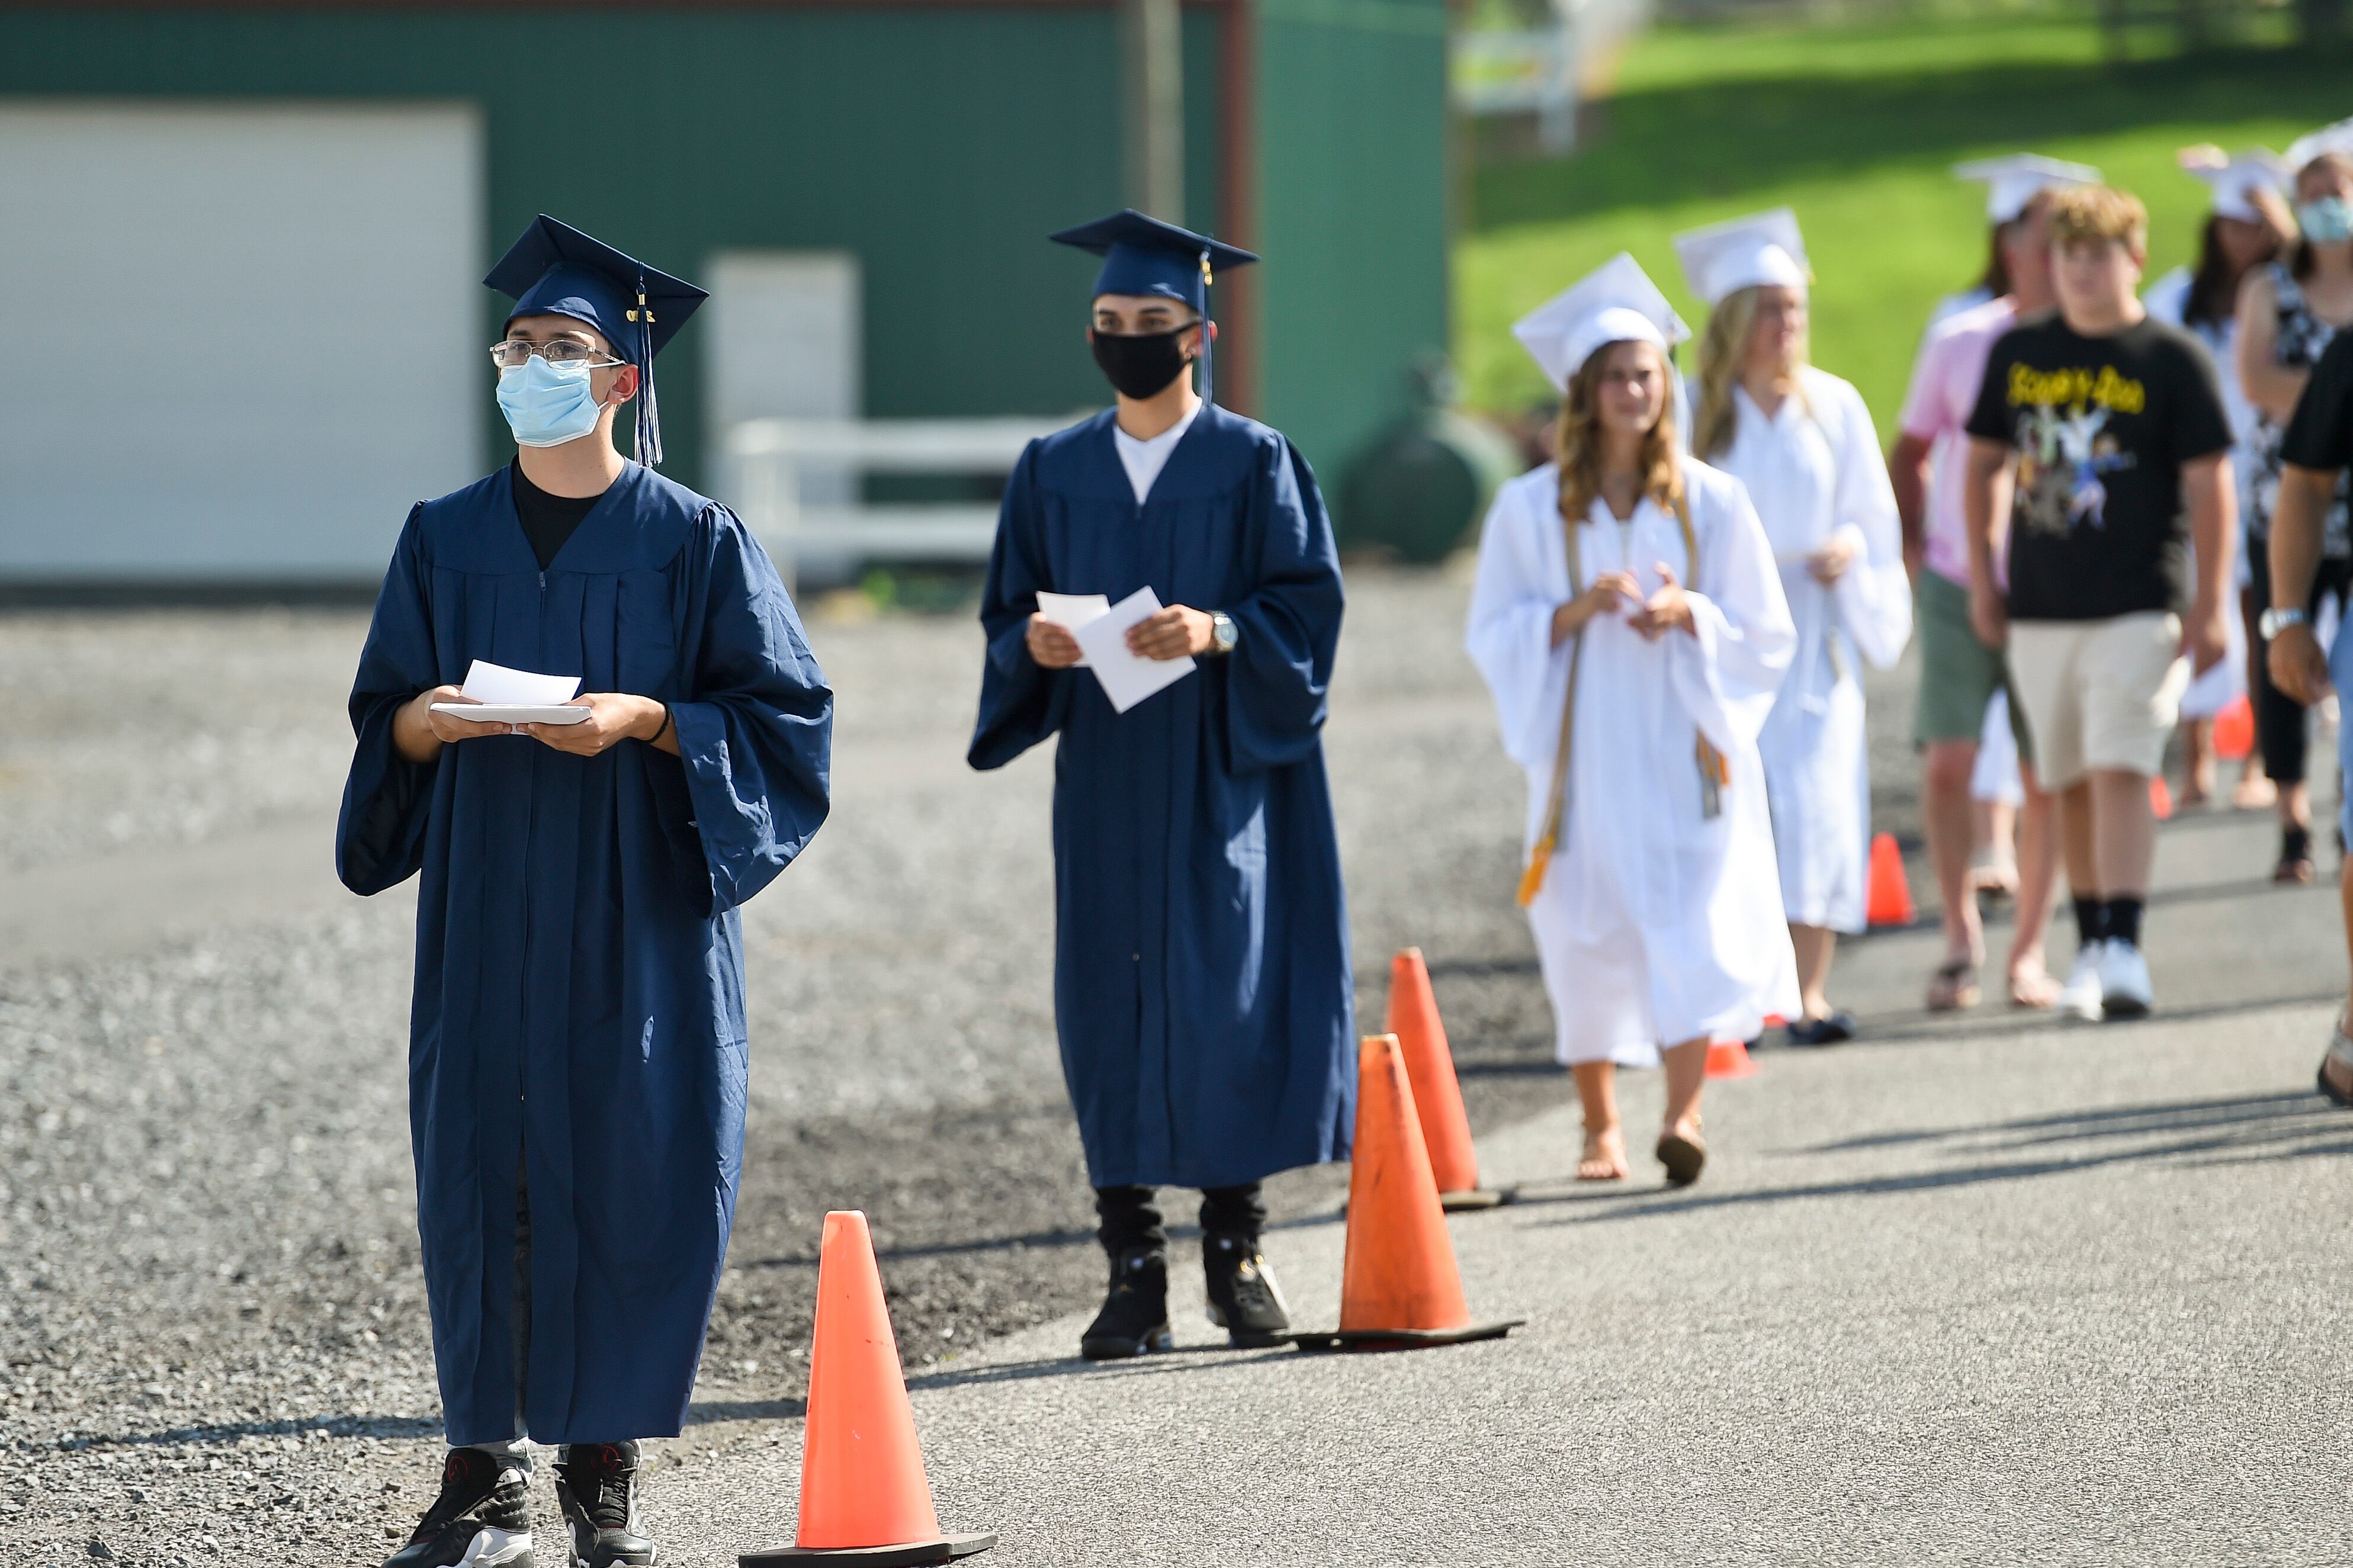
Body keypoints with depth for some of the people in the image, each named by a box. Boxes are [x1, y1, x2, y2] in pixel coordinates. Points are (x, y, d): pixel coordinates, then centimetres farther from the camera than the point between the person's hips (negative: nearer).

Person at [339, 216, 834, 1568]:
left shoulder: (694, 542, -1)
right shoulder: (446, 540, 9)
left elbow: (784, 714, -2)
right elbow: (382, 718, 13)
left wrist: (645, 721, -17)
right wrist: (425, 722, -10)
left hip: (638, 920, -2)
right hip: (486, 913, 2)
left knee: (635, 1187, -3)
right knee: (481, 1180, -1)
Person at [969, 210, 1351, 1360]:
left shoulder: (1255, 463, 2)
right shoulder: (1054, 471, 11)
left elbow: (1309, 604, -4)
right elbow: (1008, 615, 12)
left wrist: (1217, 631, -20)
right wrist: (1034, 643, -10)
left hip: (1223, 775, -3)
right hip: (1105, 777, 3)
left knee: (1231, 999, -6)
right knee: (1112, 1008, -1)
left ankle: (1237, 1253, 6)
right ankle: (1134, 1275, 1)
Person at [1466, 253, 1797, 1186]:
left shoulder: (1711, 502, 4)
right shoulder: (1531, 509, 4)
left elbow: (1766, 636, 6)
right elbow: (1493, 636, 3)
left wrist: (1691, 614, -13)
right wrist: (1574, 612, -15)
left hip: (1684, 750, -1)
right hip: (1585, 755, 1)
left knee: (1694, 929, -14)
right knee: (1590, 938, 2)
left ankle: (1684, 1111, -20)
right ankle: (1600, 1128, 12)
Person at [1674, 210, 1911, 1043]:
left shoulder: (1834, 406, 4)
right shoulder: (1693, 413, -1)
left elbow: (1875, 514, 10)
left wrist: (1849, 547, -10)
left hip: (1812, 635, 2)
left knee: (1820, 809, -7)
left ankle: (1810, 994, -4)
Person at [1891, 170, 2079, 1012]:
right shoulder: (1959, 342, 1)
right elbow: (1910, 453, 14)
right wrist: (1913, 550, 5)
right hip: (1958, 586, 0)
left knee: (2045, 778, 1)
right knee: (1948, 757, -7)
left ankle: (2028, 950, 13)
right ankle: (1961, 937, 8)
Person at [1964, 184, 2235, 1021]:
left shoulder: (2172, 361, -4)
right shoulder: (2018, 353, 8)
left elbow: (2209, 486, -4)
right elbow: (1986, 464, 17)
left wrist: (2209, 608, -8)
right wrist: (1982, 577, 10)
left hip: (2137, 606, -5)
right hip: (2040, 607, 5)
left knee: (2121, 771, -16)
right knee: (2070, 785, 10)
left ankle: (2125, 951, -21)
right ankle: (2092, 948, 21)